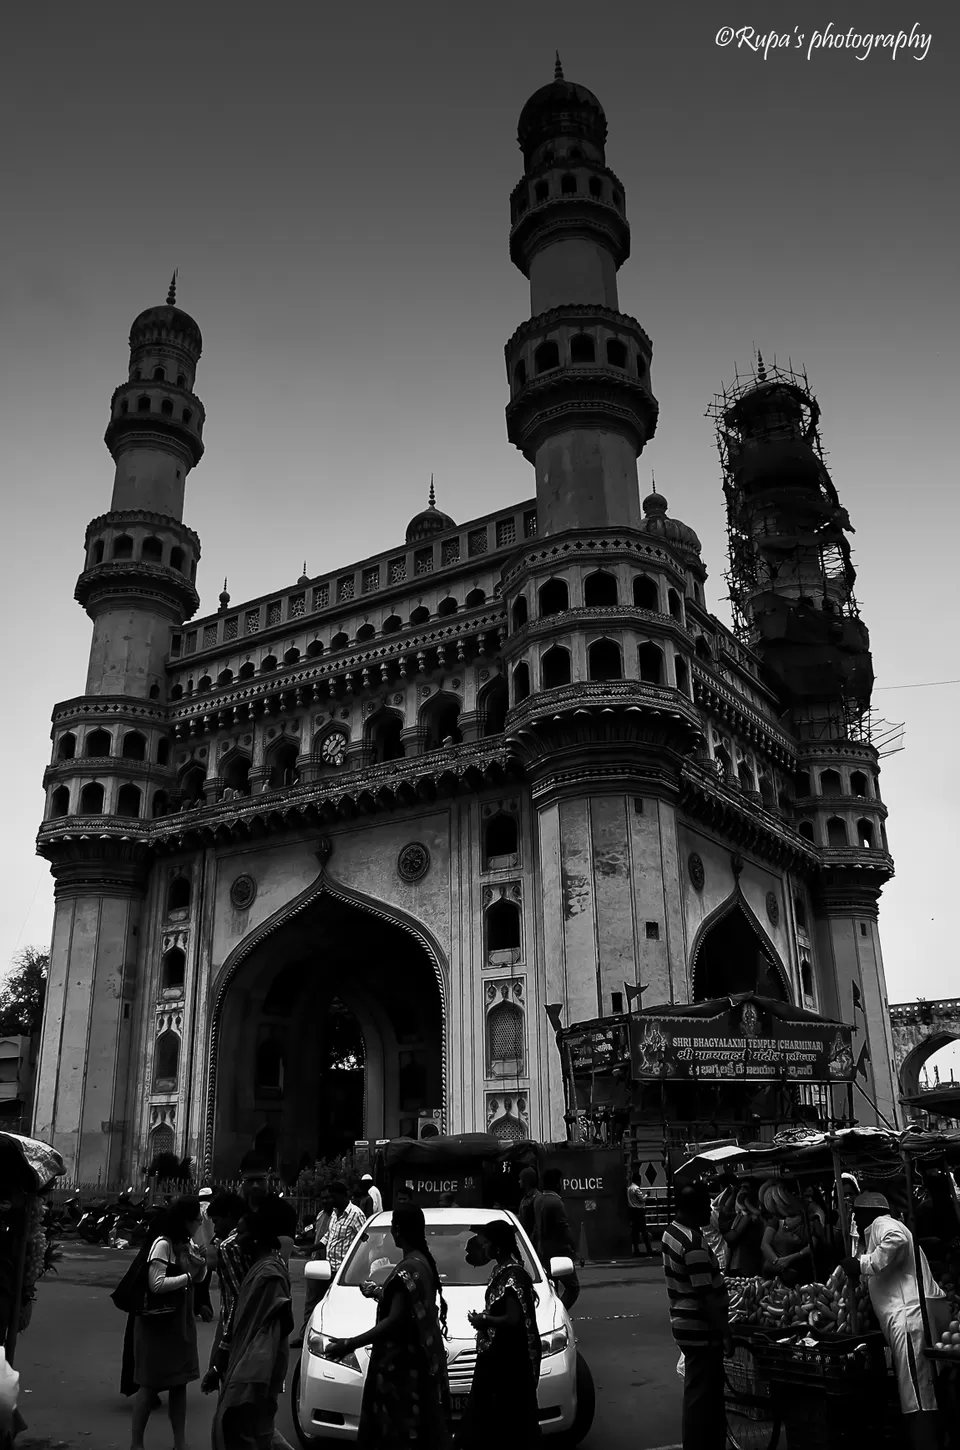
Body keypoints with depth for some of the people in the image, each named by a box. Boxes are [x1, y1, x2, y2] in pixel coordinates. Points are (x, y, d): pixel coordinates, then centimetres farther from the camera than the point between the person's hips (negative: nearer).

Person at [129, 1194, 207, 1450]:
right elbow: (156, 1284, -25)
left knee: (180, 1383, 12)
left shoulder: (188, 1244, 5)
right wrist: (188, 1276, -18)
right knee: (151, 1384, 4)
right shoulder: (162, 1243, -19)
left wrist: (203, 1264, -6)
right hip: (158, 1322, -7)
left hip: (181, 1320, 8)